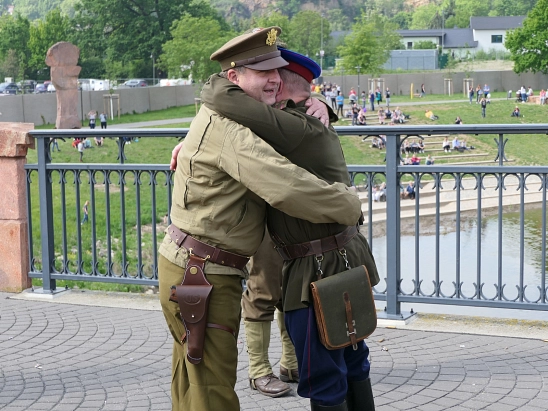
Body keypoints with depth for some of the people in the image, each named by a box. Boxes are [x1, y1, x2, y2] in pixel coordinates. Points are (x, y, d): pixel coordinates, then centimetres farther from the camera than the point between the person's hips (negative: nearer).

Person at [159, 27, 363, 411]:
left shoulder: (219, 115, 8)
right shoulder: (229, 131, -24)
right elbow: (287, 187, -37)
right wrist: (349, 206, -21)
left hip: (187, 267, 11)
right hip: (201, 275, -11)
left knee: (191, 380, 22)